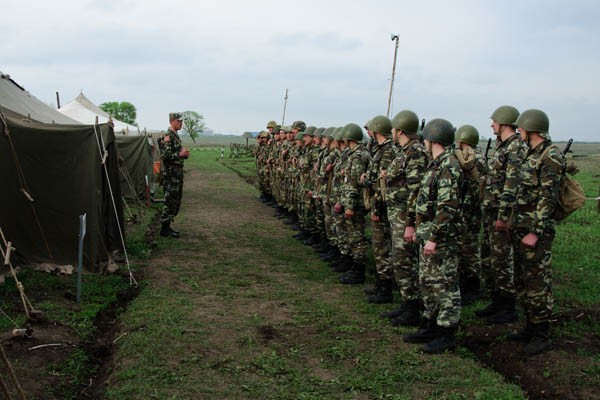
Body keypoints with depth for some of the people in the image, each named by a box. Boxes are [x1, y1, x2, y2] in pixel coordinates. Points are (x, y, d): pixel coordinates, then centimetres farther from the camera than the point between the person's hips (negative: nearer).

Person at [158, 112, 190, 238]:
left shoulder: (176, 135, 16)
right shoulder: (167, 136, -14)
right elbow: (164, 156, -22)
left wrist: (184, 154, 6)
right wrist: (179, 154, -23)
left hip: (178, 173, 10)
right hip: (171, 174, -10)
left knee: (176, 201, 13)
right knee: (170, 201, -7)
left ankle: (167, 226, 20)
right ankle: (164, 229, 0)